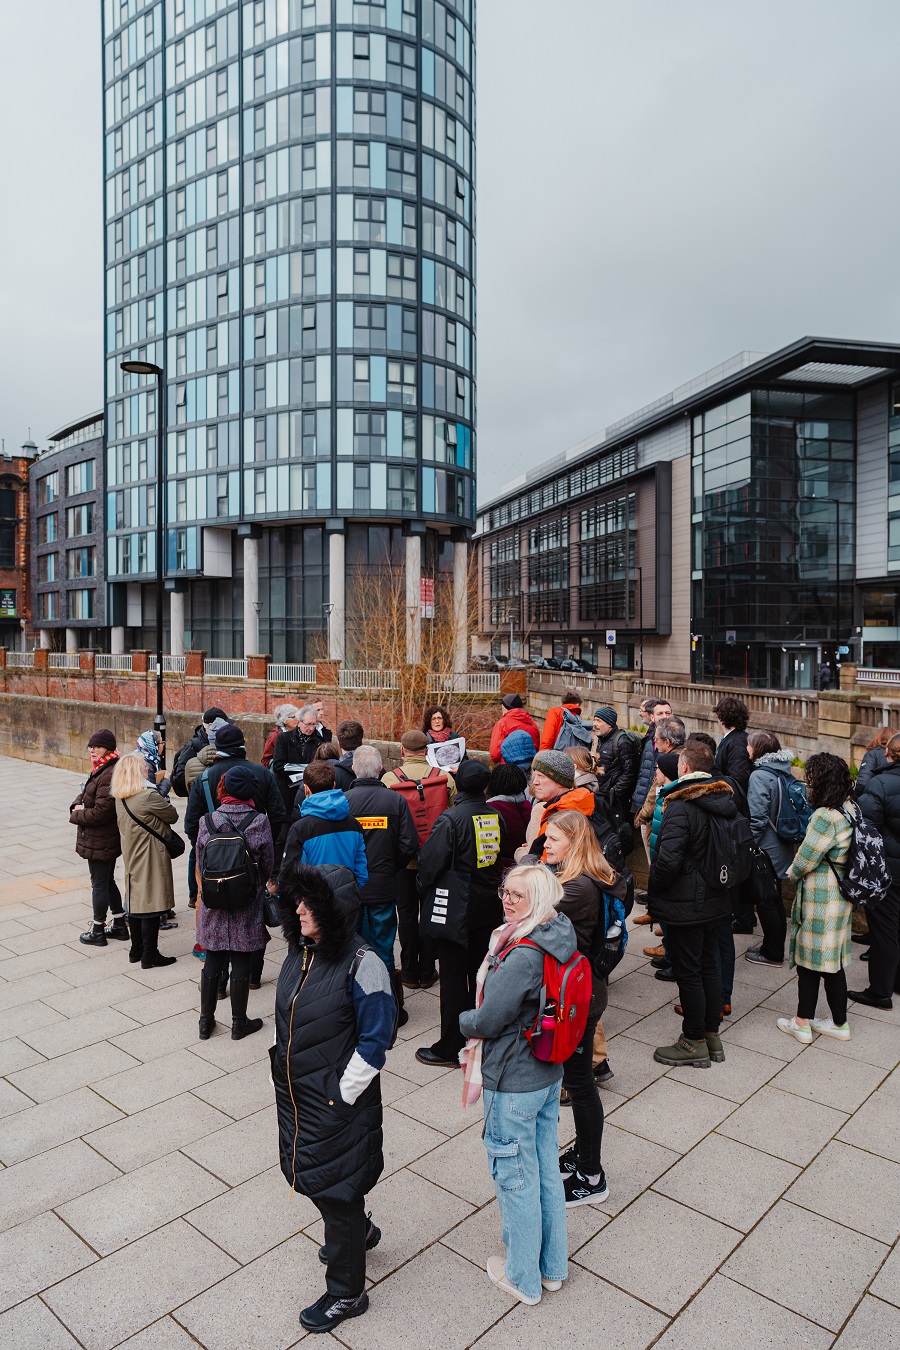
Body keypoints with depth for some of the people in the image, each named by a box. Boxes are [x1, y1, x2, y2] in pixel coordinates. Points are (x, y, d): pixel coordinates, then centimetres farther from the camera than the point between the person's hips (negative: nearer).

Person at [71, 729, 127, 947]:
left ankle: (98, 931, 18)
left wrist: (76, 815, -11)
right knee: (108, 882, 20)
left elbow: (100, 812, -27)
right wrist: (77, 805, -4)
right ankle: (120, 925, 31)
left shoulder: (109, 775, -25)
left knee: (99, 884, 4)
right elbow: (85, 793, 18)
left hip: (100, 842, -10)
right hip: (108, 840, 10)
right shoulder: (100, 769, 9)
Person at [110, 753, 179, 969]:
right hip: (150, 858, -8)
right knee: (151, 904, 0)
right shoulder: (148, 795, -22)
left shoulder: (120, 798, 3)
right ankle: (149, 955, 8)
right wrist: (166, 803, 8)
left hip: (131, 856, 8)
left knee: (135, 902, 16)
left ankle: (136, 951, 28)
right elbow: (173, 816, -11)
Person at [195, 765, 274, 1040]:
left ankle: (206, 1021, 27)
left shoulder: (207, 821, -8)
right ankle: (239, 1023, 22)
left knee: (212, 963, 15)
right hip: (247, 908, -2)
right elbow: (268, 865, -4)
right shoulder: (260, 822, -13)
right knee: (241, 964, 10)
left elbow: (200, 865, 0)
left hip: (213, 904, 2)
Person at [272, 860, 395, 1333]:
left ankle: (346, 1293, 32)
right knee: (308, 1173, 24)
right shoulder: (298, 952, -2)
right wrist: (281, 1069, 11)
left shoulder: (361, 965, -25)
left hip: (337, 1103, -7)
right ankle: (358, 1232, 52)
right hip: (294, 1096, 8)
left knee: (336, 1190, 9)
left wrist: (341, 1097, -15)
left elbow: (373, 1043, -20)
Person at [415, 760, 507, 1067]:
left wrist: (424, 888, -1)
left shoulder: (451, 818, -19)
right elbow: (502, 855, 8)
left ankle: (451, 1049, 12)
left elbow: (431, 860, -19)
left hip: (457, 909, -6)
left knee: (453, 976, 3)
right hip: (488, 906, 6)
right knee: (481, 971, 19)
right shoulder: (497, 816, -1)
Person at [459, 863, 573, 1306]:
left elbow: (487, 1021, -23)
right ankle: (552, 1265, 41)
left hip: (512, 1083, -8)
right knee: (547, 1169, 23)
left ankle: (524, 1277, 33)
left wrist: (464, 1019, -1)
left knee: (515, 1177, 13)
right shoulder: (559, 941, -4)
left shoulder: (522, 958, -31)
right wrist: (478, 1019, 7)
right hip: (549, 1074, 8)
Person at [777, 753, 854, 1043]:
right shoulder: (849, 810, 4)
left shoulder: (825, 816, -23)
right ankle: (839, 1023, 27)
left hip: (819, 899, -8)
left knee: (808, 961, 5)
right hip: (840, 897, 8)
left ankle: (802, 1023, 16)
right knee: (833, 963, 17)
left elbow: (805, 859, -18)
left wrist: (792, 873, 4)